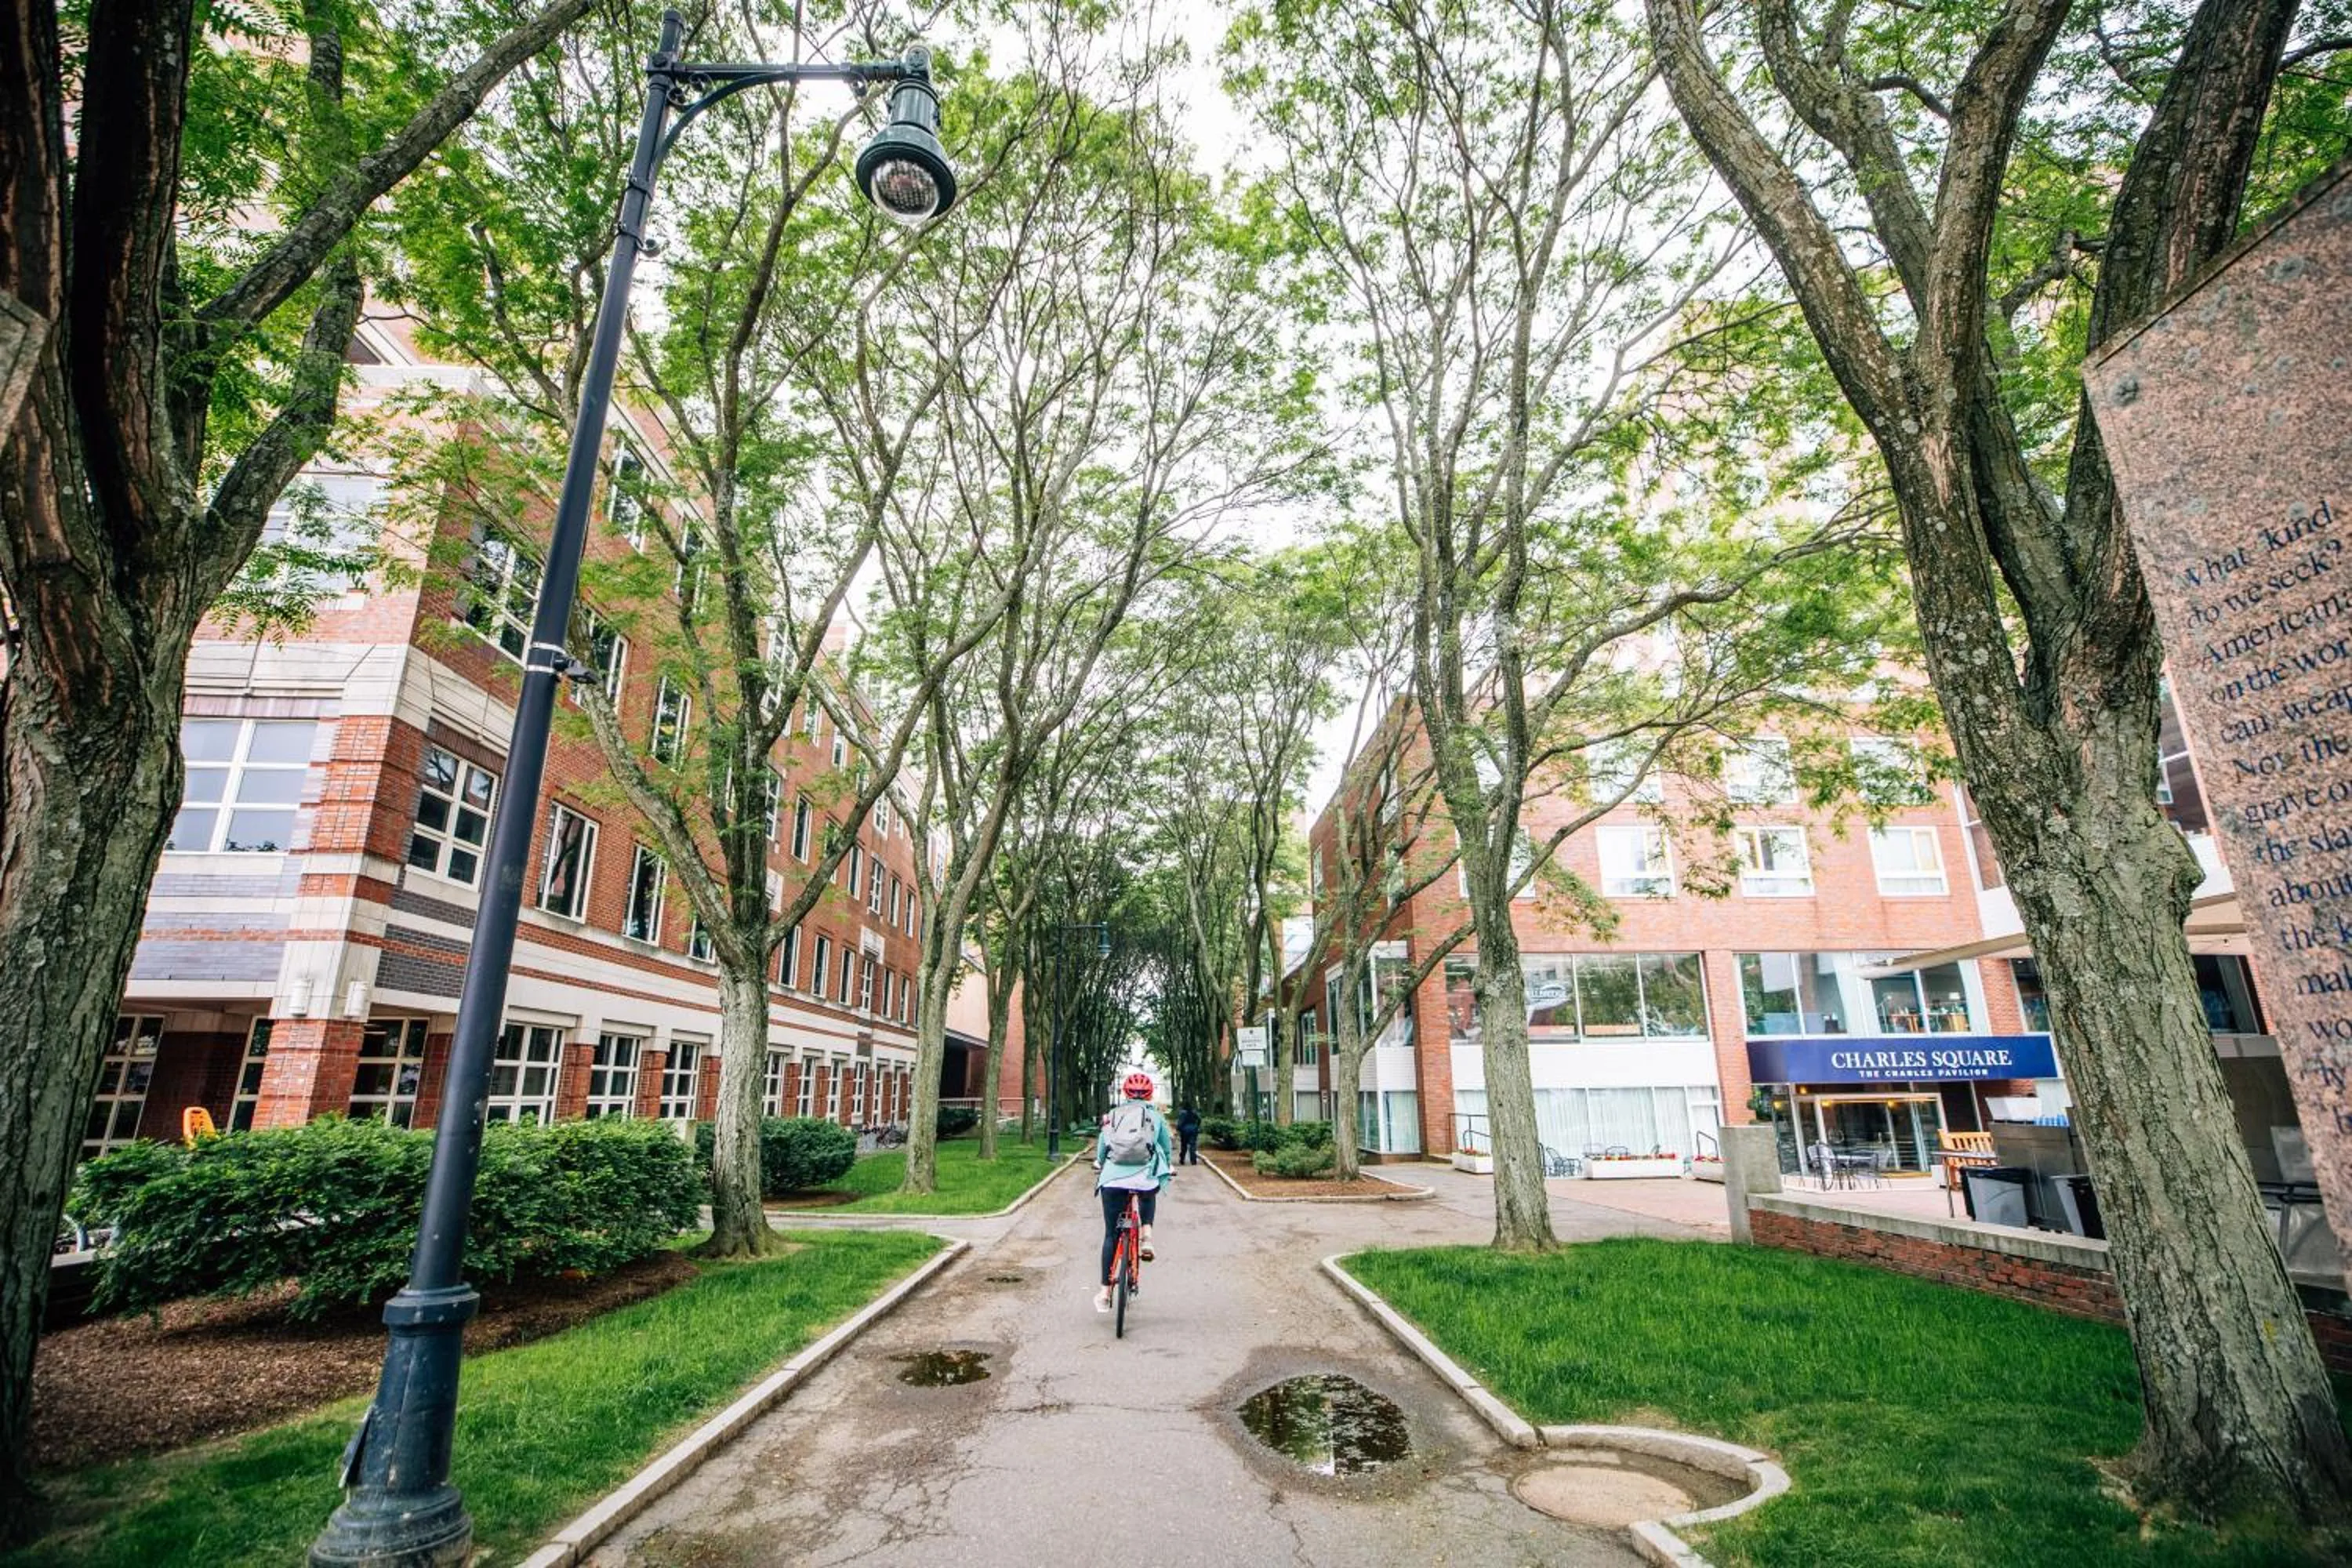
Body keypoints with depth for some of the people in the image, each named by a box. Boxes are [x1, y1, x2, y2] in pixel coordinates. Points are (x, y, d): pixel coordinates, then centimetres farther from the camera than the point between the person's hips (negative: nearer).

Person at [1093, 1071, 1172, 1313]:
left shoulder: (1112, 1116, 14)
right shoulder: (1156, 1117, 11)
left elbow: (1101, 1146, 24)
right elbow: (1166, 1148, 20)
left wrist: (1099, 1164, 46)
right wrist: (1169, 1168, 41)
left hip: (1112, 1179, 1)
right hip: (1144, 1177, -1)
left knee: (1111, 1235, 11)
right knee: (1150, 1193, 35)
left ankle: (1105, 1293, 12)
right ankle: (1146, 1233, 13)